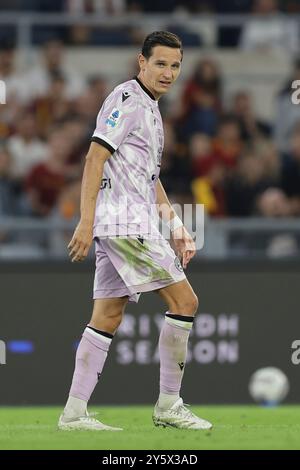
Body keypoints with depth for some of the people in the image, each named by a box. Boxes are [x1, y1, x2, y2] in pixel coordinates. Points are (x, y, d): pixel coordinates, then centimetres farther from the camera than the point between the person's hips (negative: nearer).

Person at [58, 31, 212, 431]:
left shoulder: (150, 108, 21)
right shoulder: (128, 100, -10)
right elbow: (94, 160, -16)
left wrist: (175, 225, 24)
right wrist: (86, 222, -21)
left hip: (133, 224, 10)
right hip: (123, 222, -10)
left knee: (108, 318, 7)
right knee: (184, 301, -8)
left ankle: (74, 413, 6)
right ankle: (168, 405, -3)